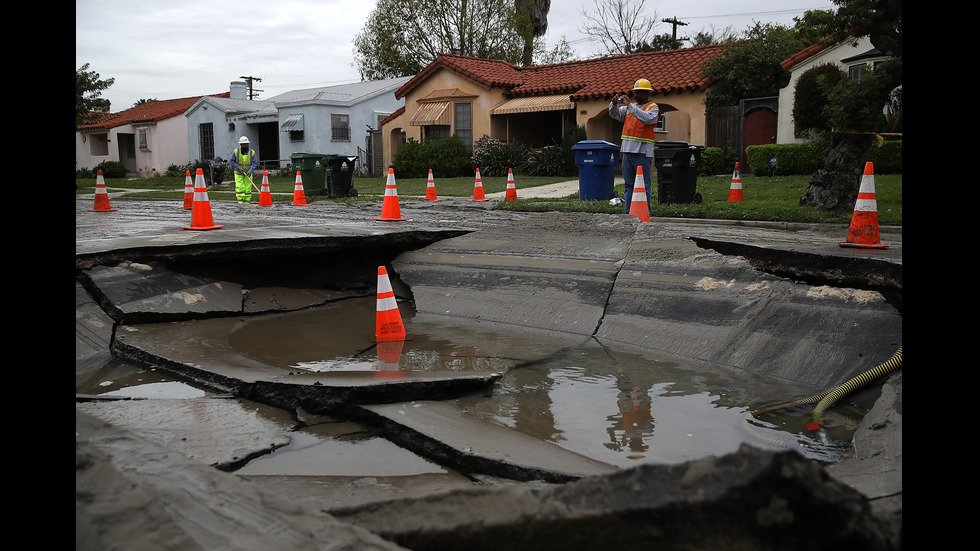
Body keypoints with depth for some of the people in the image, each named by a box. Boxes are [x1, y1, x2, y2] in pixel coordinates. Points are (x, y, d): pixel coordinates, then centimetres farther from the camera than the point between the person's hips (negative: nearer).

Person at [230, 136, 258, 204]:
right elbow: (232, 162, -2)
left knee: (248, 188, -1)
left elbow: (255, 163, -9)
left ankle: (247, 203, 7)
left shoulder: (252, 152, -7)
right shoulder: (236, 151, -8)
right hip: (238, 173, -1)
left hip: (248, 173, 1)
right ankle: (240, 202, -10)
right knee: (240, 187, -12)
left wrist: (250, 171, -23)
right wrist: (238, 168, -16)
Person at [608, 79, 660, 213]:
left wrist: (629, 105, -21)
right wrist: (614, 103, -4)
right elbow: (615, 114, 17)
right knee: (629, 184, 9)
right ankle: (628, 213, 13)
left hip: (643, 152, -6)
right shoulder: (631, 107, 19)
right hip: (627, 150, 6)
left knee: (643, 185, -5)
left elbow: (647, 119, -20)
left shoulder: (653, 108, -1)